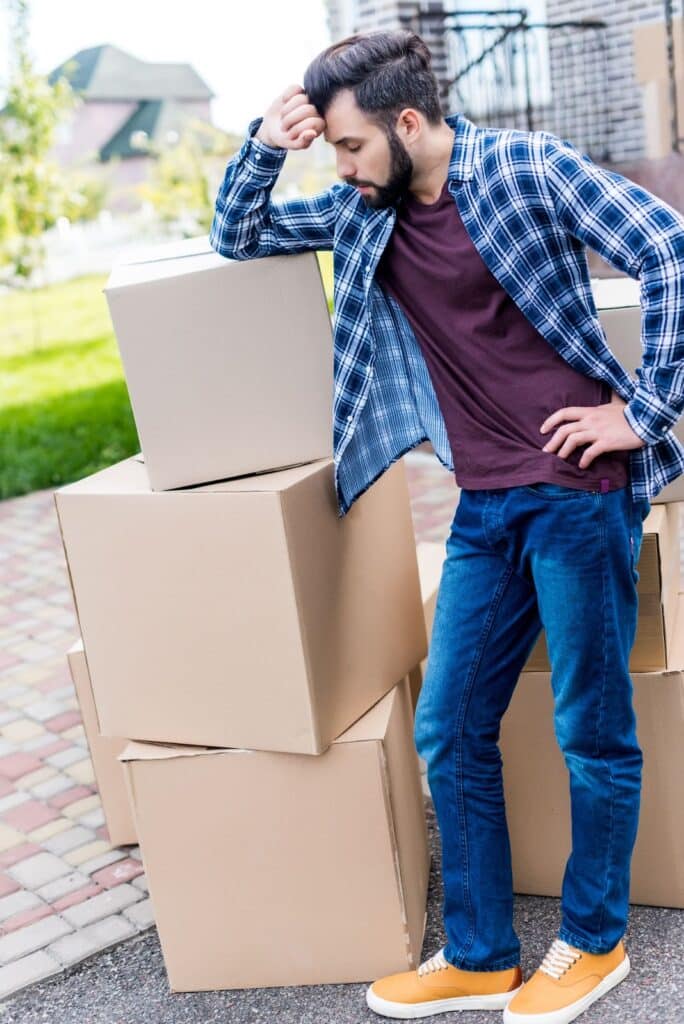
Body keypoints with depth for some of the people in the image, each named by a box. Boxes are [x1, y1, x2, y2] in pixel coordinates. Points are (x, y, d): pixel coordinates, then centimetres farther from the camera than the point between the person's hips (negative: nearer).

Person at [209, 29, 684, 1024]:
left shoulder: (526, 169, -7)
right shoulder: (363, 212, 11)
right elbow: (239, 236, 21)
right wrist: (263, 146, 2)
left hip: (580, 493, -6)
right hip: (486, 508, 7)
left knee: (593, 733, 5)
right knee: (448, 731, 9)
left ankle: (594, 942, 27)